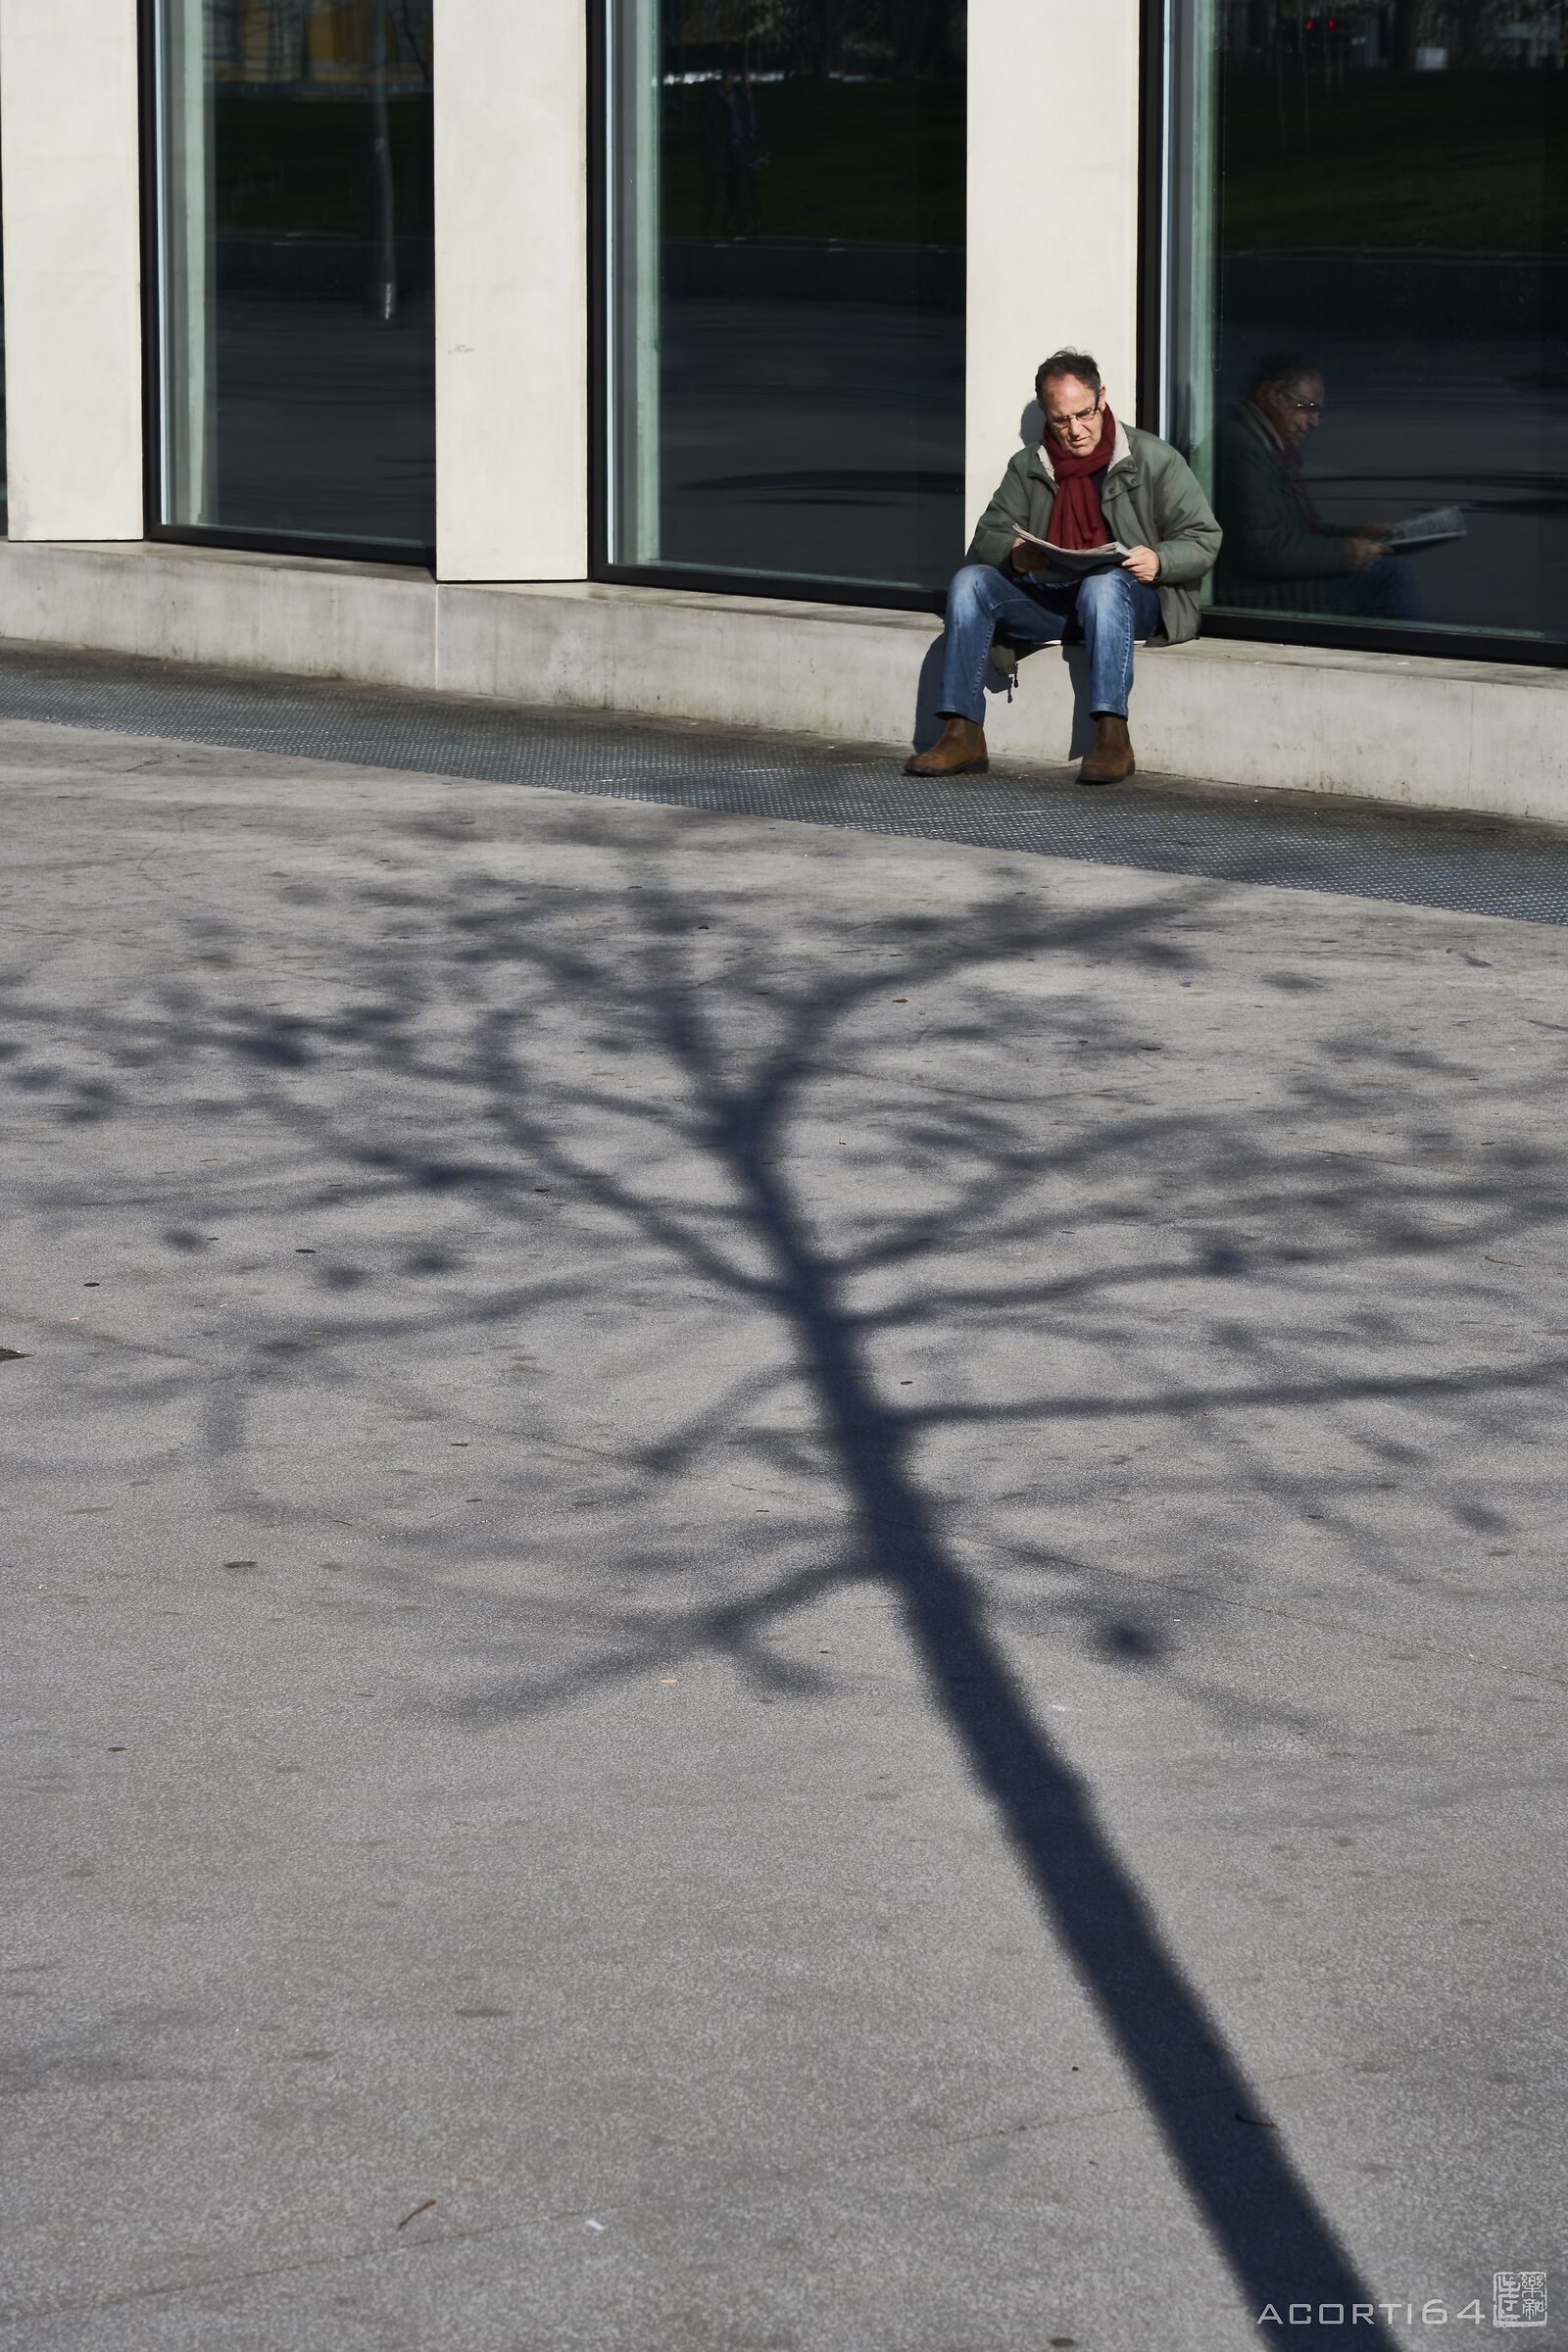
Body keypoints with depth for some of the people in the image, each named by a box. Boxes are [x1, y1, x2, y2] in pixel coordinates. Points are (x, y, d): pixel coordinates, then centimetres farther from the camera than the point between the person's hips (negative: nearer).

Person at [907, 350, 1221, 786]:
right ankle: (962, 736, -25)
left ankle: (1112, 735, -43)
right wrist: (1013, 554, -15)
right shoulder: (1028, 467, 14)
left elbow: (1203, 541, -1)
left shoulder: (1153, 459, 2)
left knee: (1104, 585, -38)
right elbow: (987, 536, 10)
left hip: (1133, 600, -4)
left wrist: (1158, 560, -22)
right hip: (1047, 599, 4)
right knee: (970, 581, -18)